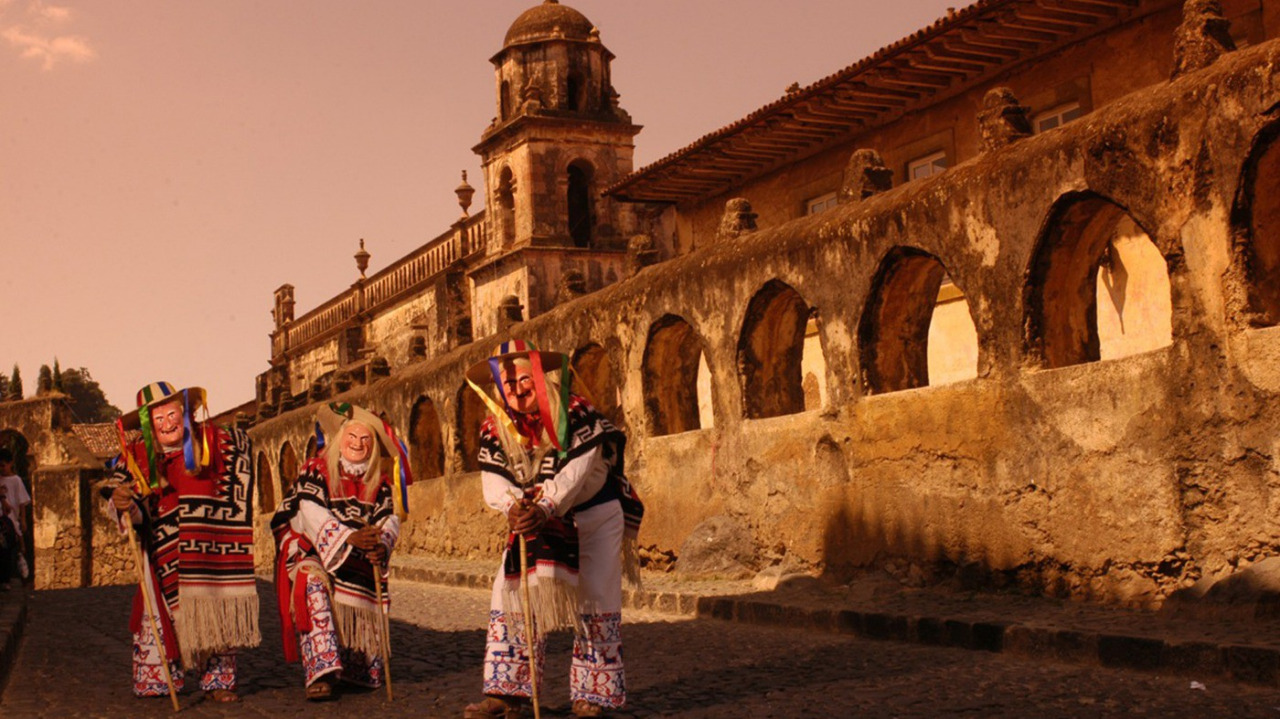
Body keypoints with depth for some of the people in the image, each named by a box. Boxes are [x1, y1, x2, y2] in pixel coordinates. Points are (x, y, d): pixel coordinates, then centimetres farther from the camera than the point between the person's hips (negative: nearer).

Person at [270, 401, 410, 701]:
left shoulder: (380, 482, 10)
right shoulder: (316, 471, -1)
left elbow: (390, 519, -2)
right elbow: (312, 513, -16)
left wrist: (381, 546, -27)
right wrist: (350, 537, -32)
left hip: (359, 564, 4)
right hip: (314, 554, -4)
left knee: (364, 619, -2)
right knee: (313, 586, -34)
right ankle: (321, 672, -40)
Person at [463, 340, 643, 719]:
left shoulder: (575, 412, -19)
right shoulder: (494, 428, -6)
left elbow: (576, 471, -27)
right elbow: (492, 483, -15)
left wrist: (545, 507, -40)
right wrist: (514, 505, -36)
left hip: (594, 514, -4)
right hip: (535, 520, 4)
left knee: (596, 600, -5)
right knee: (511, 594, -4)